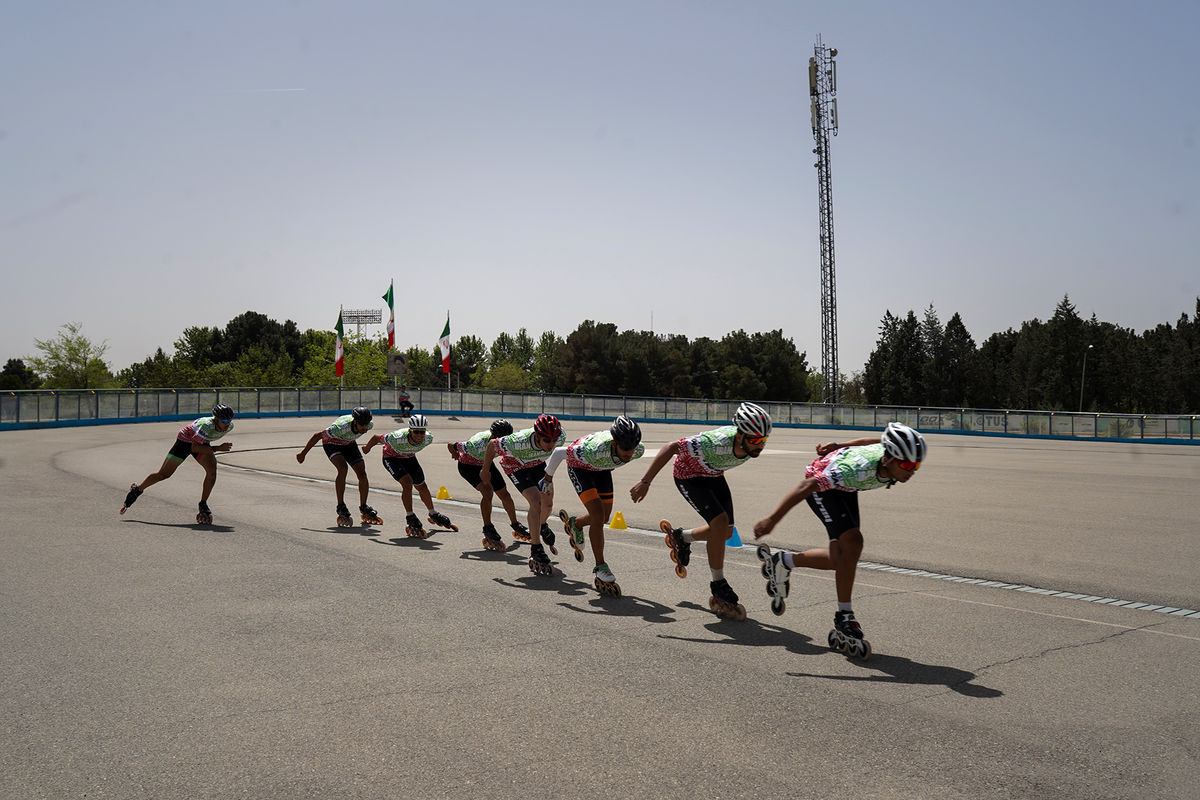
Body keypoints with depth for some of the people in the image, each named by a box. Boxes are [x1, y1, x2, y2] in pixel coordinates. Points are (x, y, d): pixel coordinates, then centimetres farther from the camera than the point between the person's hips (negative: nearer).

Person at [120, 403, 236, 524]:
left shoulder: (230, 426, -19)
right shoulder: (206, 425, -40)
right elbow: (194, 448, -37)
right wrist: (217, 448, -41)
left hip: (202, 442, 5)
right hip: (186, 440, -4)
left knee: (212, 469, -22)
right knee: (164, 474, 4)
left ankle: (203, 505, -7)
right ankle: (137, 490, 31)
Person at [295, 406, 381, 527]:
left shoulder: (370, 425, -26)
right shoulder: (341, 427, -41)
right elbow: (317, 435, -28)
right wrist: (303, 453, -18)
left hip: (349, 444, 5)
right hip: (331, 443, -5)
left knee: (362, 473, -8)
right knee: (343, 468, -29)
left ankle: (363, 508, 8)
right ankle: (341, 507, -20)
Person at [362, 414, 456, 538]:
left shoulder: (428, 438, -29)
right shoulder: (398, 439, -42)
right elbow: (376, 438, -24)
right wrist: (367, 448, -3)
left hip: (409, 458, 5)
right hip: (391, 458, -5)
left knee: (422, 486, 13)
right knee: (407, 482, -26)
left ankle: (434, 515, 36)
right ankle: (410, 519, -11)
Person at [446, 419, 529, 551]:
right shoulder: (477, 444, -43)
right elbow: (450, 446, -27)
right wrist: (456, 455, -6)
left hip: (486, 463, 6)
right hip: (468, 466, -6)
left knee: (504, 494, 8)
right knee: (487, 491, -26)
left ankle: (516, 526, 31)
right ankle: (488, 530, -11)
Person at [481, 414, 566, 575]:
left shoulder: (560, 439, -31)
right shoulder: (519, 443, -44)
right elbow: (492, 445, -24)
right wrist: (486, 471, -9)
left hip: (536, 463, 5)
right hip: (514, 465, -5)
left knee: (548, 502, 8)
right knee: (536, 501, -22)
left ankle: (542, 526, 44)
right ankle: (536, 553, -16)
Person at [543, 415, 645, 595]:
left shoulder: (639, 450, -30)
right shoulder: (595, 451, -45)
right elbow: (559, 452, -29)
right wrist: (548, 475, -11)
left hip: (601, 468, 6)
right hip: (579, 465, -6)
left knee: (604, 517, 10)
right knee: (598, 514, -18)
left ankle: (575, 524, 42)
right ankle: (600, 569, -8)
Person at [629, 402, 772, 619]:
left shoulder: (753, 444, -22)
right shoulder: (717, 444, -42)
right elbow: (671, 447, -35)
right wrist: (645, 482, -34)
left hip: (714, 475, 7)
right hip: (689, 476, -7)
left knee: (726, 532, 7)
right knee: (720, 522, -22)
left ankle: (681, 538, 35)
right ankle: (719, 589, -9)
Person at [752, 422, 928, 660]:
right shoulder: (860, 468, -41)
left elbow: (877, 441, 2)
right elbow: (808, 486, -38)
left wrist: (840, 446, 15)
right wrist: (773, 519, -36)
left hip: (844, 488, 8)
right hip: (820, 483, -7)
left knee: (840, 560, 0)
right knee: (852, 542, -21)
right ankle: (844, 619, -10)